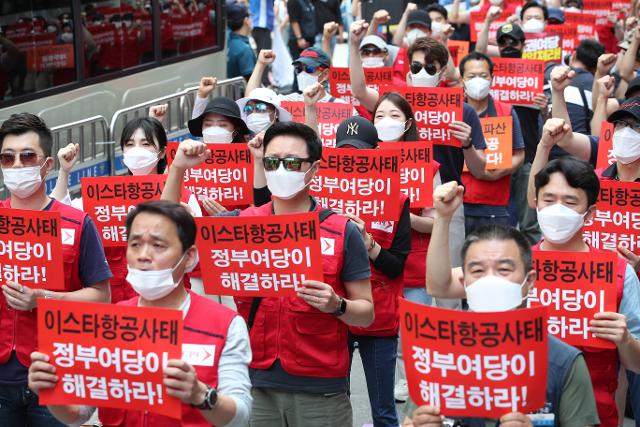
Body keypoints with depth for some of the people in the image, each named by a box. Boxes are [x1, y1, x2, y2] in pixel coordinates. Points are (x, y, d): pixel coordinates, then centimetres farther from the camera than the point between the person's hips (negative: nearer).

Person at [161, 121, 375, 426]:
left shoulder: (343, 233, -2)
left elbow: (367, 314, 1)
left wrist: (337, 306, -19)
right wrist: (178, 168, -3)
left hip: (320, 390, -2)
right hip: (257, 384, 2)